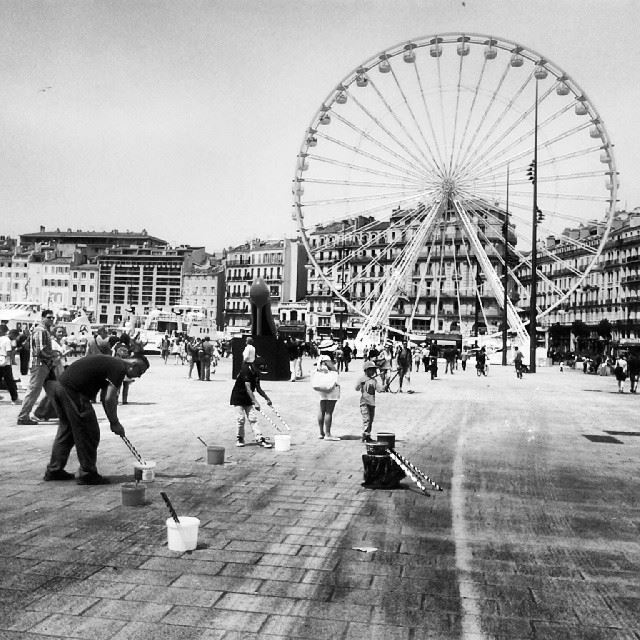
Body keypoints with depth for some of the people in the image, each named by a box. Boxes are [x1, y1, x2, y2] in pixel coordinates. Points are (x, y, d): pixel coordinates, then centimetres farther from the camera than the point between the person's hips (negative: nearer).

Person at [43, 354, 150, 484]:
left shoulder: (111, 363, 21)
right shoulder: (119, 369, -8)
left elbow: (105, 397, 25)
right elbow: (110, 399, -15)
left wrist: (113, 421, 23)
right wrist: (115, 423, -2)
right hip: (73, 391, -10)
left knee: (66, 430, 22)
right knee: (89, 434, 1)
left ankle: (54, 470, 29)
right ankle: (87, 474, 9)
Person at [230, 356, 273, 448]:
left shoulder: (256, 373, 0)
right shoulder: (246, 371, -24)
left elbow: (258, 388, 10)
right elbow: (248, 389, -30)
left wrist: (266, 398, 2)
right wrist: (255, 402, -35)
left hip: (248, 399, 6)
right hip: (238, 397, -6)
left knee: (253, 418, -1)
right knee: (241, 418, -5)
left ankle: (260, 438, -6)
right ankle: (240, 438, 12)